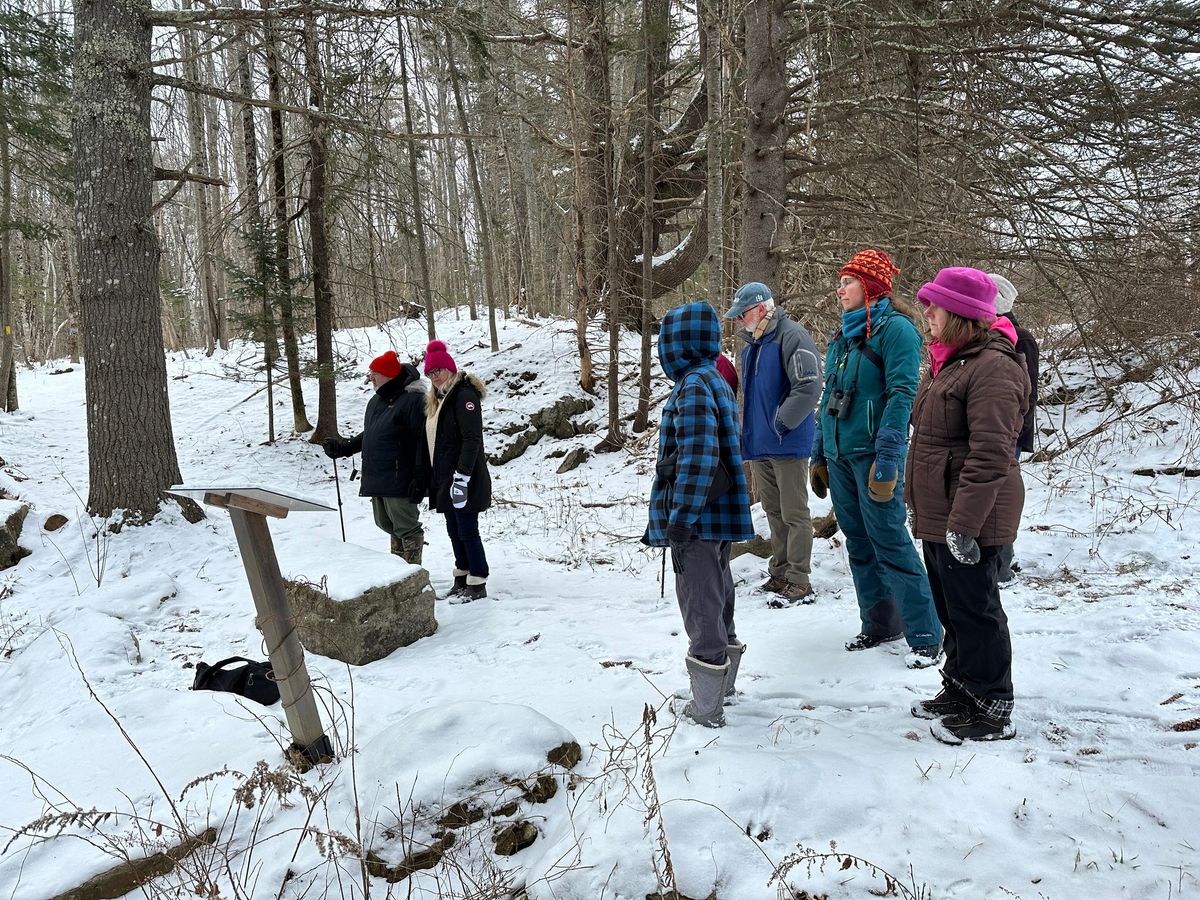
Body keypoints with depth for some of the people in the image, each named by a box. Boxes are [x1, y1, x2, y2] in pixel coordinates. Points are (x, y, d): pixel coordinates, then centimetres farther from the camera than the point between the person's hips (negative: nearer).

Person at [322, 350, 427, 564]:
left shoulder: (413, 400, -14)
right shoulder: (376, 401, 15)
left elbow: (423, 440, -19)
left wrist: (419, 478, -21)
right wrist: (343, 446, 17)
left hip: (399, 480, -10)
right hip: (376, 479, 10)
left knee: (406, 527, -1)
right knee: (386, 523, 19)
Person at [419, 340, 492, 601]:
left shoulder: (464, 395, -13)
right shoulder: (437, 399, 17)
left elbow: (472, 439, -20)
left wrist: (461, 478, -23)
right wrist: (435, 479, 18)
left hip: (465, 480, -9)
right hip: (444, 479, 9)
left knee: (467, 531, -4)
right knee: (454, 531, 13)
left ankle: (477, 585, 5)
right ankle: (462, 581, 23)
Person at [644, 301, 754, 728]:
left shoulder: (693, 385, -17)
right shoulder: (716, 380, 12)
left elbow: (698, 457, -25)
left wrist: (680, 519, -22)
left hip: (698, 517, -10)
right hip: (721, 515, 10)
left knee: (700, 604, -1)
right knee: (718, 594, 21)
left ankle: (707, 707, 10)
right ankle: (722, 683, 37)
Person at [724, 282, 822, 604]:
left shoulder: (791, 335, -13)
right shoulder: (750, 344, 15)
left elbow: (809, 386, -23)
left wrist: (781, 423, -18)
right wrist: (747, 431, 16)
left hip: (788, 444, -9)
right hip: (758, 445, 9)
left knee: (794, 514, -2)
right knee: (773, 513, 15)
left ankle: (799, 580, 5)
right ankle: (779, 573, 25)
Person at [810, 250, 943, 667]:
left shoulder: (895, 328, -9)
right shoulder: (842, 336, 16)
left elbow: (901, 396, -16)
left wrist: (886, 460, -22)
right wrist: (819, 455, 18)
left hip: (873, 455, -8)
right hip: (839, 456, 8)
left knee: (890, 543, -6)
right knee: (858, 542, 12)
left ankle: (925, 635, 4)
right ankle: (879, 624, 25)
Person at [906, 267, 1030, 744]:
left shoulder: (992, 366, -19)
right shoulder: (951, 360, 14)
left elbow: (989, 456, -26)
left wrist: (964, 524, -27)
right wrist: (923, 505, 23)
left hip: (968, 518, -10)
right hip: (938, 514, 10)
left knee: (974, 609, 1)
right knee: (951, 607, 19)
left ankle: (992, 711, 15)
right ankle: (959, 690, 34)